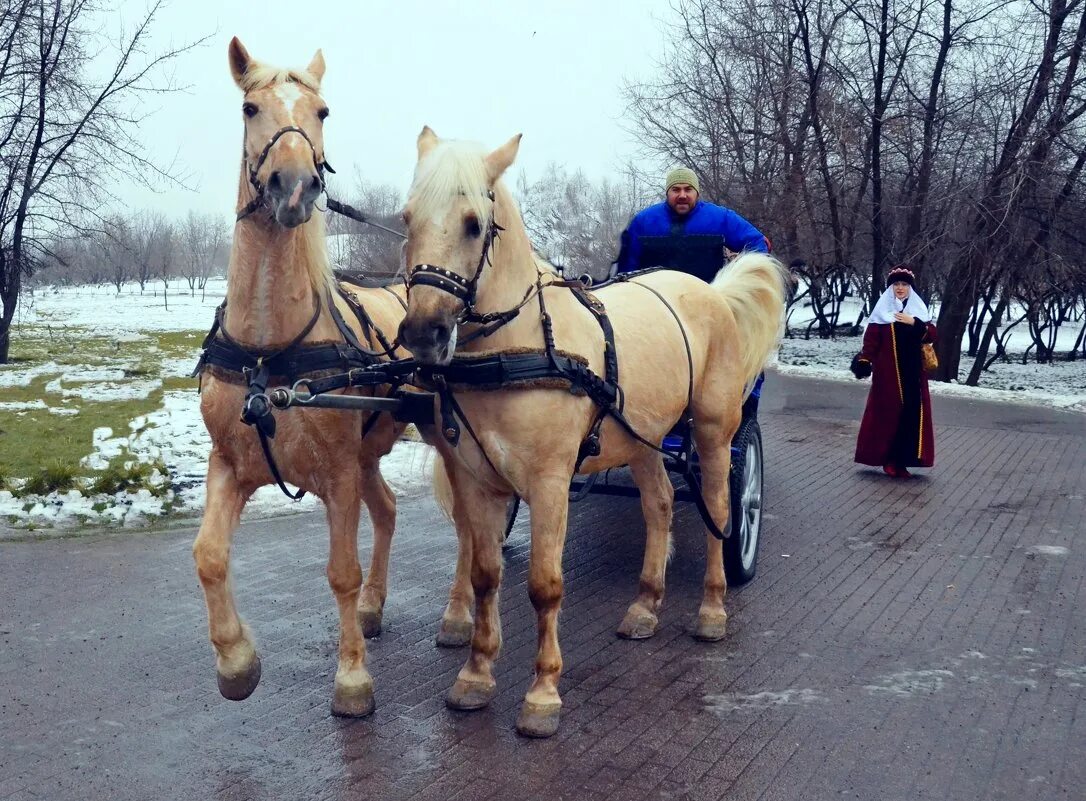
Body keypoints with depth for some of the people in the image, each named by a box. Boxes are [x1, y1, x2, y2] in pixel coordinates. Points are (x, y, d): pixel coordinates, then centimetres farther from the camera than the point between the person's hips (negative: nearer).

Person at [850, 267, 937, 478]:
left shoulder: (919, 309, 12)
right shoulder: (882, 310, 2)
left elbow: (931, 335, 1)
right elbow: (871, 340, -5)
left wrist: (914, 323, -15)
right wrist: (864, 361, -19)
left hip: (913, 371, 3)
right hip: (888, 371, -3)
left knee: (911, 413, 1)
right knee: (888, 413, -4)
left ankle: (902, 459, 7)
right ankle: (888, 459, 4)